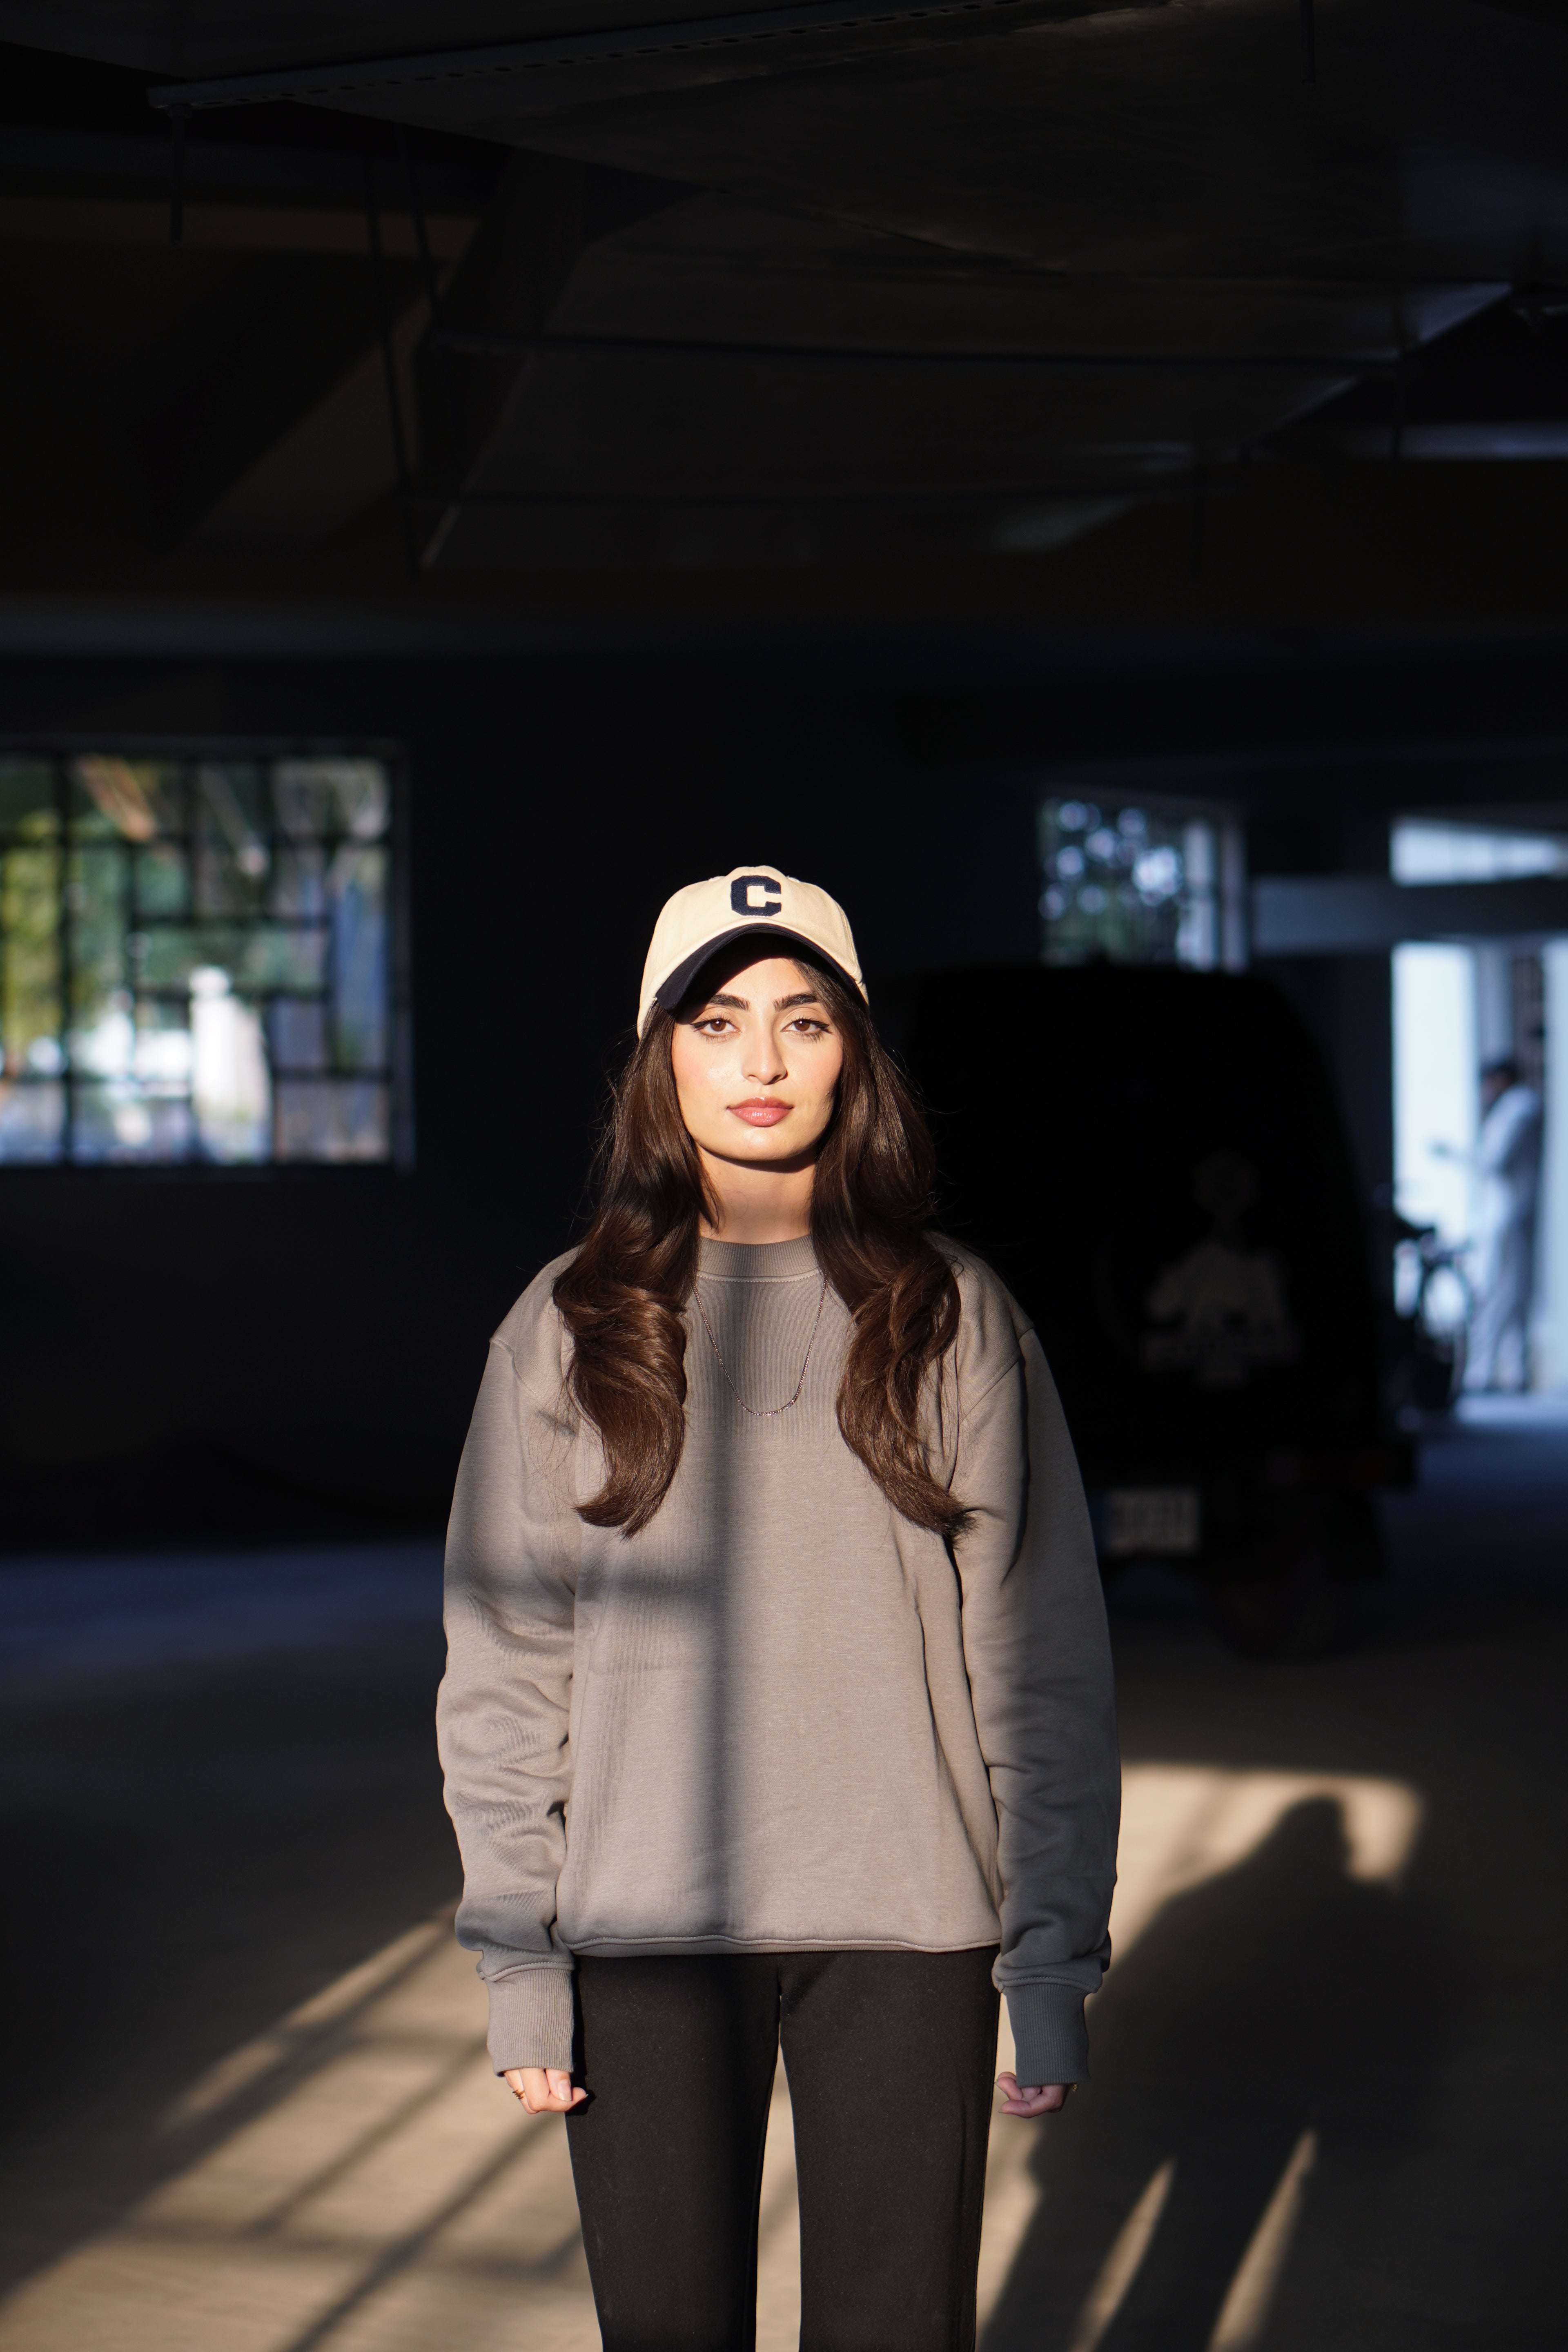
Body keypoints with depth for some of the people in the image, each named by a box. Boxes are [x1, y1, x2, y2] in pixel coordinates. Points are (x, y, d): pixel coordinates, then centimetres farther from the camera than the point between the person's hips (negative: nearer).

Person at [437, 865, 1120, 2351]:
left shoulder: (954, 1319, 3)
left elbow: (1039, 1655, 3)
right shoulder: (570, 1330, 4)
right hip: (645, 1934, 1)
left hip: (905, 1932, 0)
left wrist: (1053, 1952, -2)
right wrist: (516, 1961, 0)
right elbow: (506, 1662, 5)